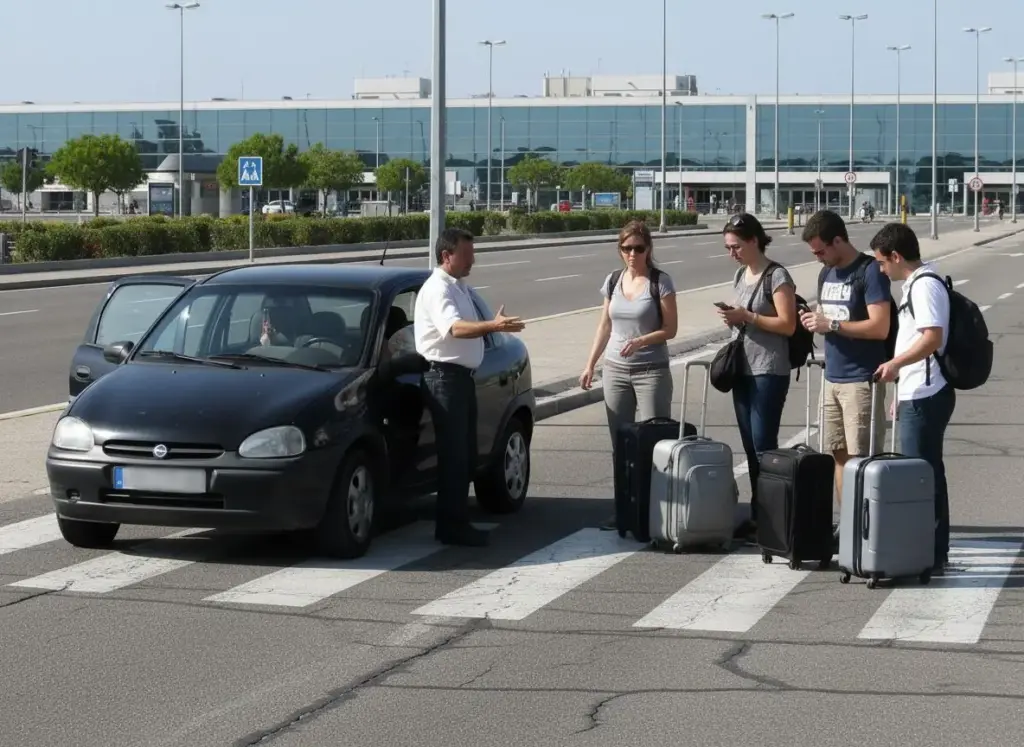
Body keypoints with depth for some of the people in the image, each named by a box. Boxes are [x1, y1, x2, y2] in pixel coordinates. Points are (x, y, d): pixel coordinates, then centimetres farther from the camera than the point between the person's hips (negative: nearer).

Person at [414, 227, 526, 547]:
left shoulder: (458, 287, 18)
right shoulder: (437, 289, -16)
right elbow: (452, 328, -35)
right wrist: (492, 326, -48)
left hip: (462, 376, 10)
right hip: (444, 376, -10)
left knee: (466, 454, 13)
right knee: (453, 454, -9)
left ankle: (458, 520, 20)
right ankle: (451, 525, -5)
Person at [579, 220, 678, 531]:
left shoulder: (660, 281, -6)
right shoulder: (613, 281, 8)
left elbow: (670, 329, -7)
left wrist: (641, 341, -22)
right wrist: (590, 364, 11)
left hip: (651, 371, -5)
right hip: (615, 370, 5)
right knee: (619, 443, 4)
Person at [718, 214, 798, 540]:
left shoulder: (776, 276, -10)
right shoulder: (740, 275, 14)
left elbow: (787, 324, -14)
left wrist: (747, 317, -19)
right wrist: (732, 317, 2)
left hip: (769, 372, -8)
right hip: (743, 369, 8)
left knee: (763, 446, -8)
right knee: (750, 446, 8)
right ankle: (756, 516, 13)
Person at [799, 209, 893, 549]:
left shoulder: (869, 272, -11)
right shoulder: (826, 274, 14)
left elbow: (879, 327, -18)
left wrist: (831, 325, -17)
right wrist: (814, 320, 2)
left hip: (861, 380, -8)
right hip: (832, 377, 8)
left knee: (860, 457, -6)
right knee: (838, 454, 8)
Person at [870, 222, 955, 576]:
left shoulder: (925, 285, -15)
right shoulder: (916, 283, 17)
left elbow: (933, 337, -26)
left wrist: (896, 363, -33)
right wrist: (901, 387, 24)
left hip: (924, 397, -11)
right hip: (917, 394, 11)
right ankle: (933, 552, 20)